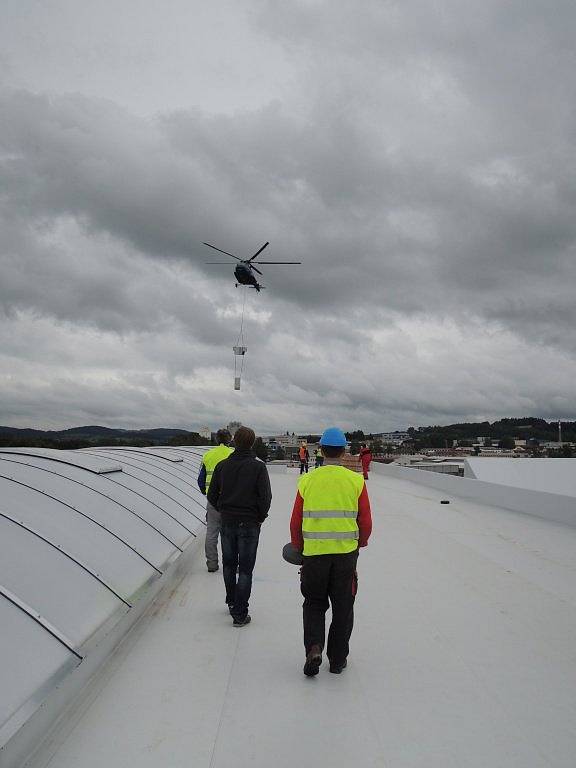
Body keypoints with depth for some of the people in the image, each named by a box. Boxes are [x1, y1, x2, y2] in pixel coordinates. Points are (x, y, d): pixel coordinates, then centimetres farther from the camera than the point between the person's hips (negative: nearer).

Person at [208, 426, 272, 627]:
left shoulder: (222, 465, -2)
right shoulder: (258, 467, -13)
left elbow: (212, 496, 1)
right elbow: (265, 497, -16)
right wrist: (260, 517, 1)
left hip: (227, 522, 3)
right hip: (250, 524, -3)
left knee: (229, 565, 20)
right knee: (245, 569, 4)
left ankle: (232, 603, 33)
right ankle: (240, 614, 6)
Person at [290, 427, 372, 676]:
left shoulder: (307, 480, -4)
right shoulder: (356, 481, -4)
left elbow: (295, 522, 0)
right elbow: (365, 523, 0)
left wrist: (299, 548, 17)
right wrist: (359, 544, 19)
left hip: (313, 553, 0)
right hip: (346, 553, 0)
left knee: (314, 603, 18)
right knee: (343, 607, 15)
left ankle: (314, 649, 0)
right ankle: (337, 659, 24)